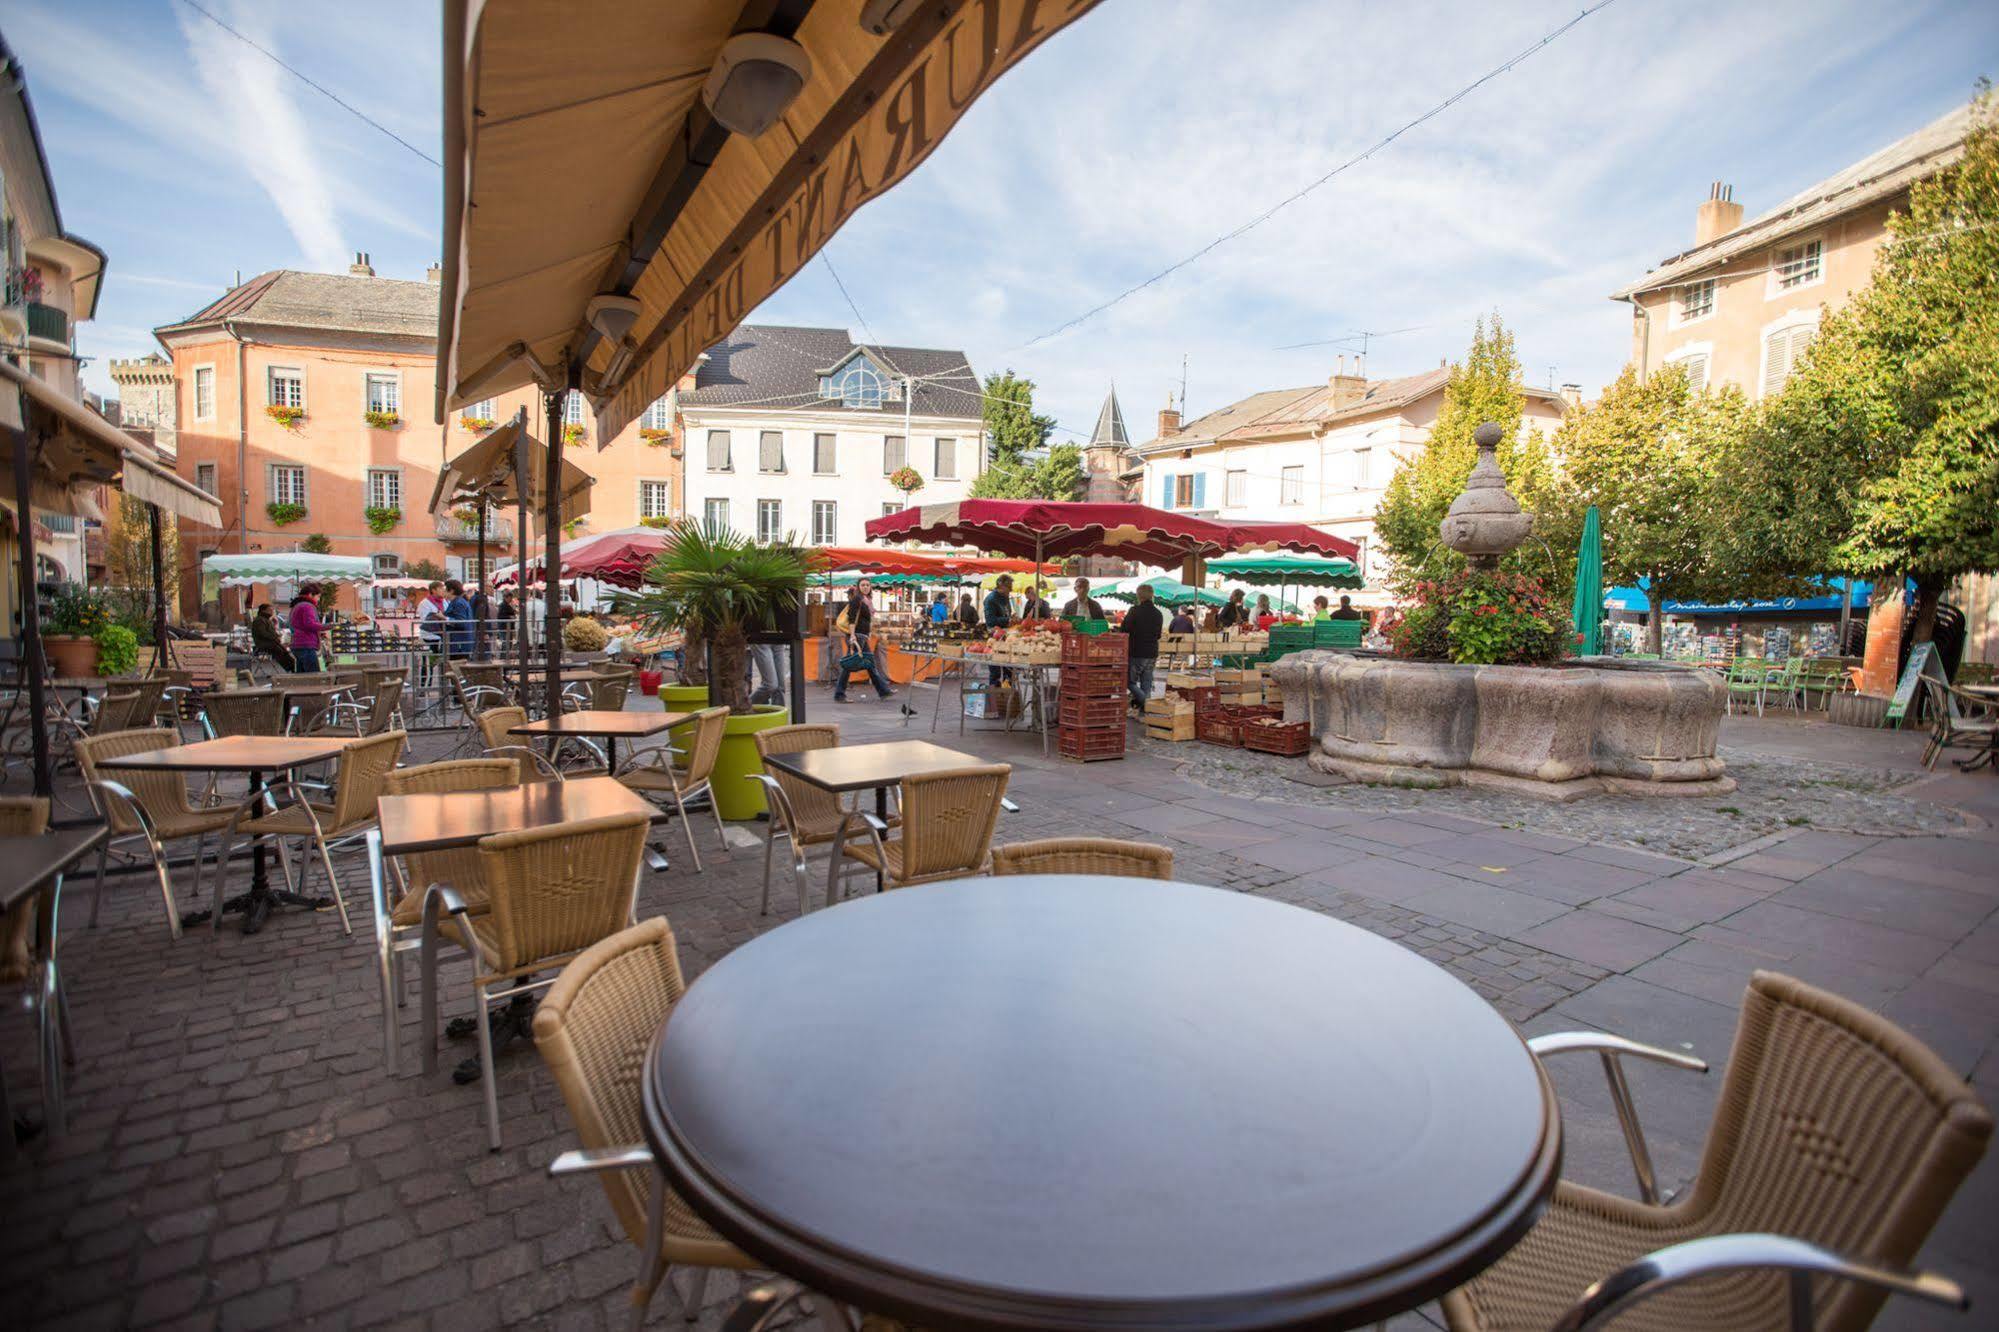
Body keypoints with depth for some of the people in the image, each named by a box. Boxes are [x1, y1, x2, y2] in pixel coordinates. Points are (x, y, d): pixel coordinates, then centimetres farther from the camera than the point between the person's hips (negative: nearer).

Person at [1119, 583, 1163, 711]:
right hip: (1152, 654, 6)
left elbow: (1124, 631, -11)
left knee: (1130, 681, 5)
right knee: (1146, 685, 11)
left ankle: (1145, 701, -12)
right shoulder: (1158, 614, 7)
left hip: (1136, 653, -6)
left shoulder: (1135, 611, -14)